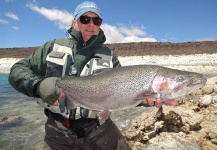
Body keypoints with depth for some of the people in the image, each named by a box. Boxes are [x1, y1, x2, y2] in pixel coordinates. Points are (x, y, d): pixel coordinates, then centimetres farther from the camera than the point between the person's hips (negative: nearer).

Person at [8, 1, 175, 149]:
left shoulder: (109, 56, 1)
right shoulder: (54, 47, 1)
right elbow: (18, 70, 1)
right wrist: (39, 85, -22)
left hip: (98, 128, 1)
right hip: (59, 131, 1)